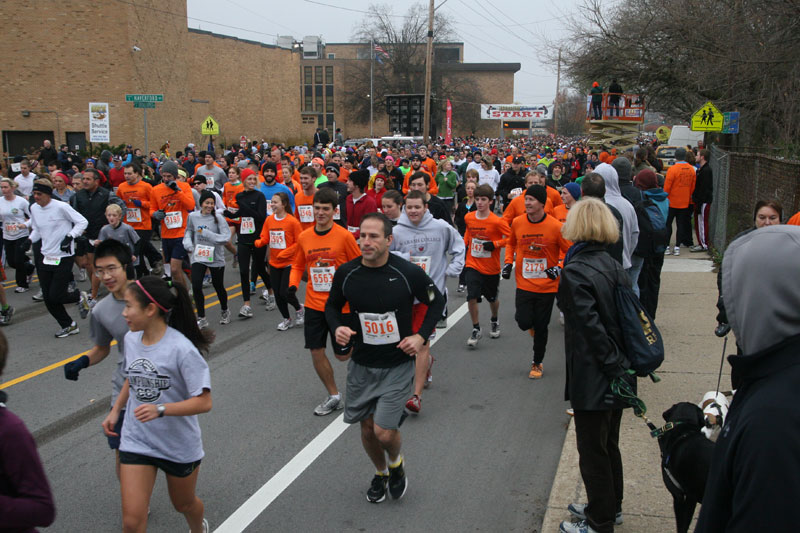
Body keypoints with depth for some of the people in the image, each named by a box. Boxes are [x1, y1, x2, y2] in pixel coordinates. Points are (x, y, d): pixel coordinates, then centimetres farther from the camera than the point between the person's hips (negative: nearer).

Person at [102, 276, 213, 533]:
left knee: (184, 504, 22)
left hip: (180, 445, -4)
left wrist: (160, 410, -35)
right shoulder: (131, 339, -5)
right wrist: (115, 411, 9)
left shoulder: (181, 348, -25)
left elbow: (203, 402, -25)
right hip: (136, 442, 4)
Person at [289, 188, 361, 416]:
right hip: (313, 305, 4)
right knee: (316, 352, 5)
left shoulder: (344, 236, -11)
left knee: (343, 354, 4)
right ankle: (334, 396, 23)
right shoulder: (304, 237, 1)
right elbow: (298, 265, 14)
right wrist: (293, 284, -3)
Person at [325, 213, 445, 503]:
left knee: (384, 431, -11)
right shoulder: (346, 273, -8)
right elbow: (332, 305, 10)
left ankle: (395, 462, 25)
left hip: (397, 365, -3)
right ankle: (380, 473, 43)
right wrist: (337, 327, -10)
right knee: (367, 427, 13)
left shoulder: (408, 273, -15)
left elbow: (437, 302, 1)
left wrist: (421, 335, -10)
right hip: (361, 365, 3)